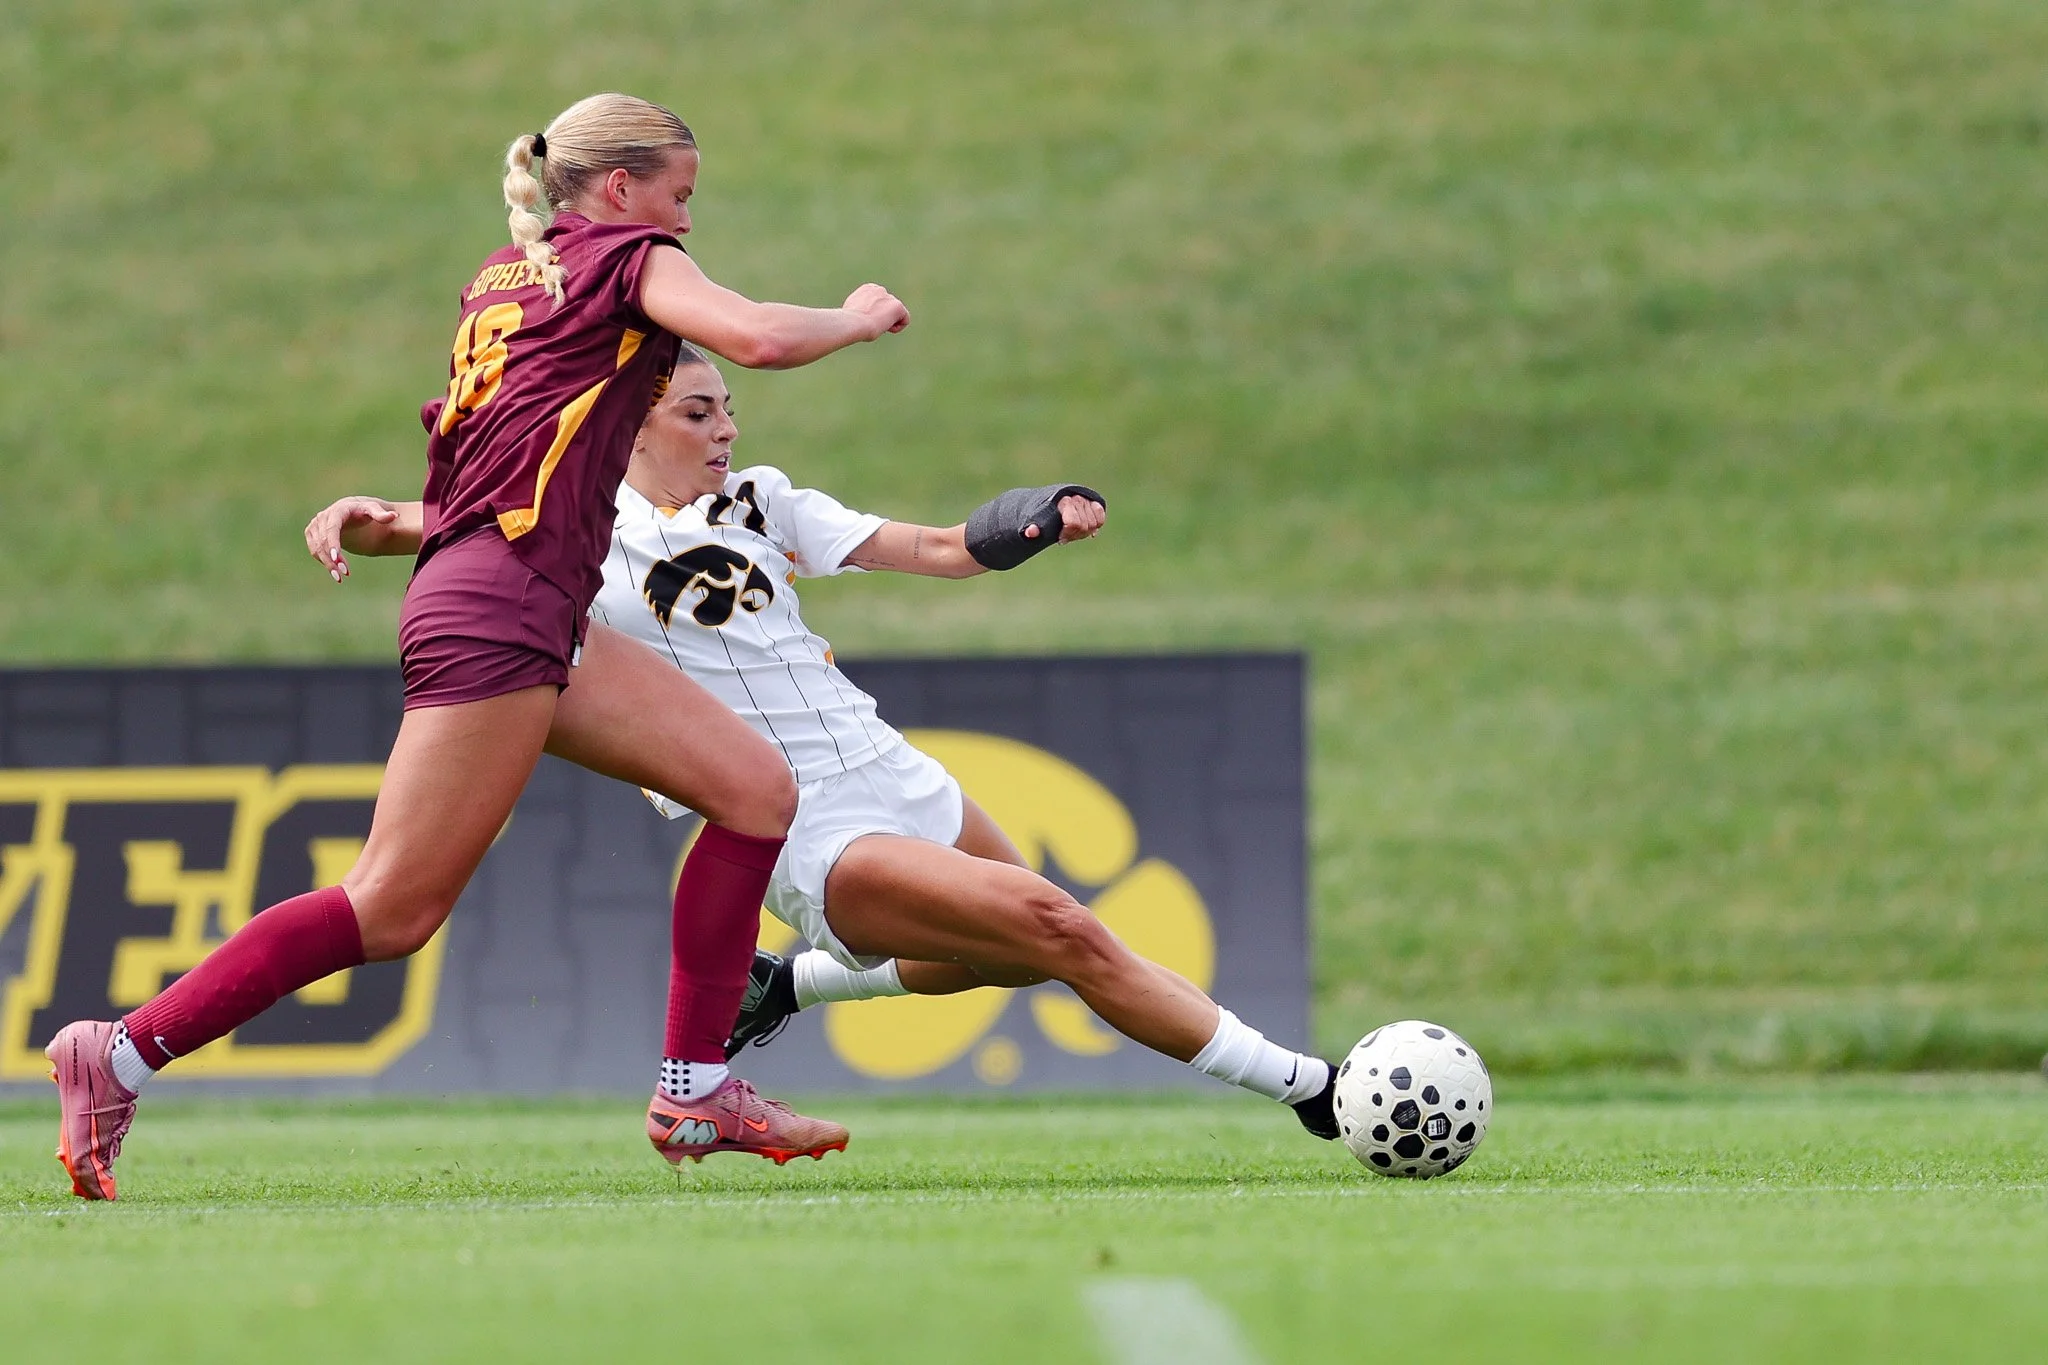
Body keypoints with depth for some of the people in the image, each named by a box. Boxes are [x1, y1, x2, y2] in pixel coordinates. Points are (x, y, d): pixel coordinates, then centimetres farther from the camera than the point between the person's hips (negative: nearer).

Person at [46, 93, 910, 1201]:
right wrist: (856, 319, 1)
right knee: (393, 910, -10)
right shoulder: (630, 257, -2)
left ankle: (695, 1089, 4)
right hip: (498, 610, -10)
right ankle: (122, 1055, -6)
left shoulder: (505, 274, 21)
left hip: (542, 615, 10)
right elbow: (760, 338, -16)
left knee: (756, 787, 5)